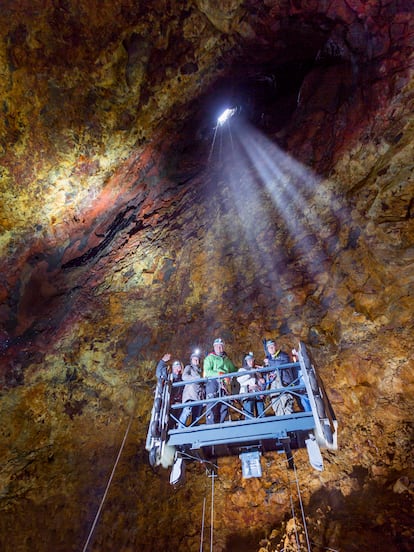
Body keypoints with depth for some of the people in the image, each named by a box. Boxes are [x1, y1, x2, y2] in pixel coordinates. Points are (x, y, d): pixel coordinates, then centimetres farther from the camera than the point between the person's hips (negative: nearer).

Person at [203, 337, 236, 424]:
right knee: (212, 406, -9)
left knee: (224, 406, 3)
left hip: (223, 384, 5)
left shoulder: (226, 359, 26)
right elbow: (207, 371, -7)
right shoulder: (210, 358, 7)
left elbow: (234, 370, 24)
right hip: (213, 382, -5)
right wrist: (218, 374, -18)